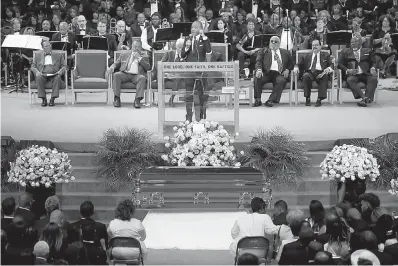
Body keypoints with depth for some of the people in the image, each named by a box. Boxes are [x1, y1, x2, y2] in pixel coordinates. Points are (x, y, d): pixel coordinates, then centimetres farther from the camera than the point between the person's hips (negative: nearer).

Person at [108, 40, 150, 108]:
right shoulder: (124, 55, 28)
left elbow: (148, 67, 7)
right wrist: (112, 67, -2)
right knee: (116, 75, -31)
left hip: (136, 75, -1)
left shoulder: (144, 57, 24)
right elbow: (116, 64, 22)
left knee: (142, 78, -35)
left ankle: (137, 100, -42)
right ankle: (117, 99, -33)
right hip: (124, 74, 1)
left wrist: (139, 58, 3)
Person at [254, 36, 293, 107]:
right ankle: (258, 100, -22)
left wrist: (287, 70, 0)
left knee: (281, 81, -34)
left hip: (279, 74, 0)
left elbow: (291, 63, 22)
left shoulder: (285, 52, 24)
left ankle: (271, 100, -35)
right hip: (267, 73, 0)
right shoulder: (263, 51, 20)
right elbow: (258, 61, 6)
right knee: (258, 78, -31)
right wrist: (259, 70, -16)